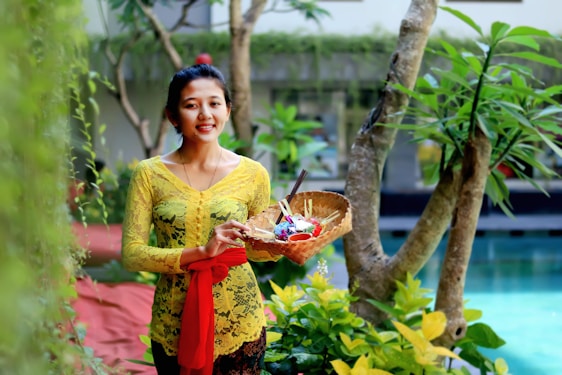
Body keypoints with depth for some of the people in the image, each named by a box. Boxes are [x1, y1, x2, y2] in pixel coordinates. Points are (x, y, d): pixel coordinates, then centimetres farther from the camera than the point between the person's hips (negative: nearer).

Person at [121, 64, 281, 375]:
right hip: (174, 324, 0)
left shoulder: (252, 174, -2)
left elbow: (259, 248, 8)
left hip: (238, 323, 0)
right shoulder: (150, 174, -4)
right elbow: (131, 254, -9)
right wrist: (201, 252, -21)